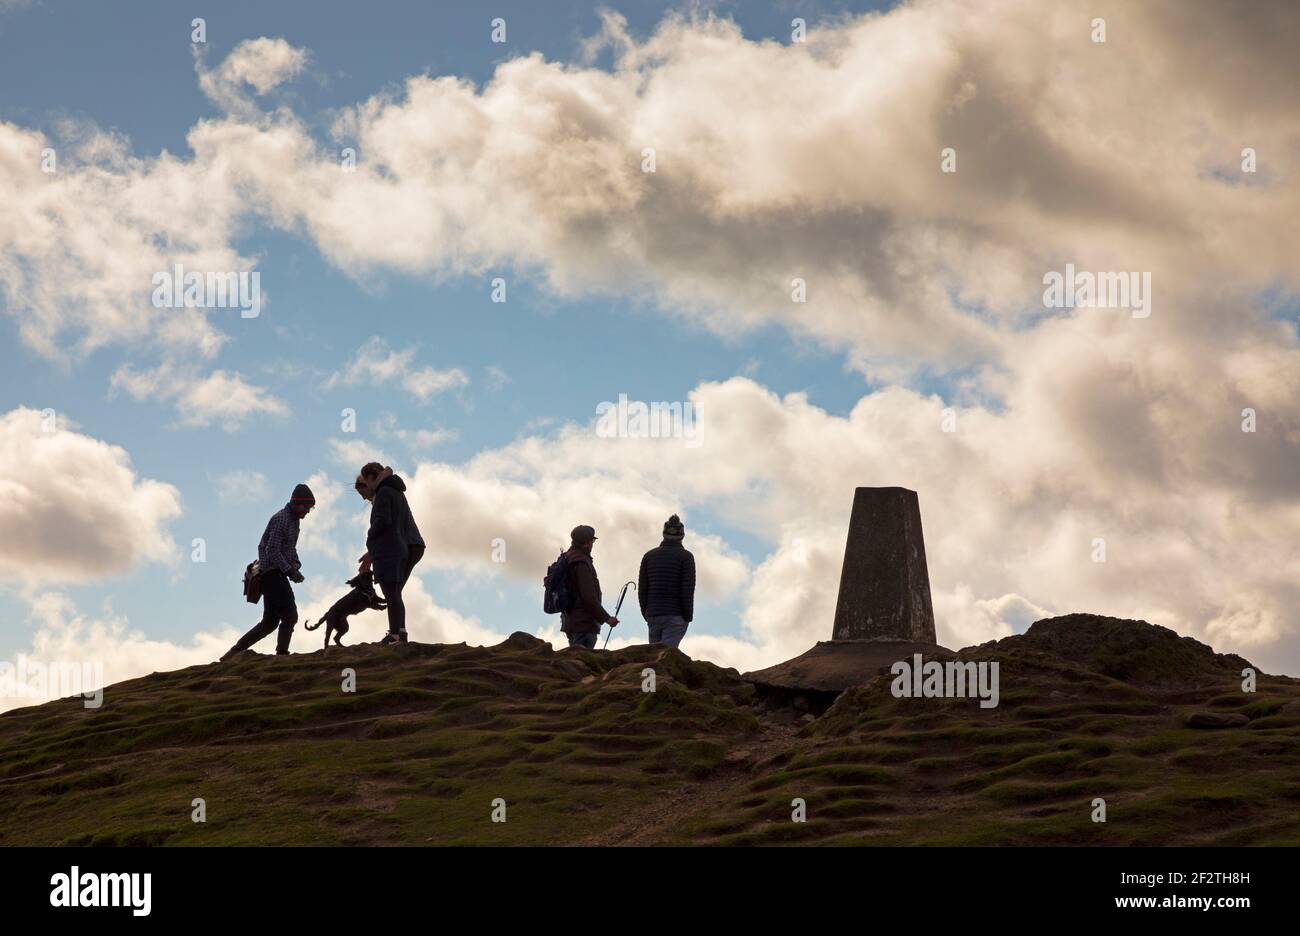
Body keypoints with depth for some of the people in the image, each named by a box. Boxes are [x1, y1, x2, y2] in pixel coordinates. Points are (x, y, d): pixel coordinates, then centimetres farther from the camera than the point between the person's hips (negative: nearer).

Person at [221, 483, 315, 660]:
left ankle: (234, 652, 12)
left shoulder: (293, 520, 17)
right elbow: (272, 552, -20)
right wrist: (290, 571, -24)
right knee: (290, 616, -13)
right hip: (273, 573, -10)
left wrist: (295, 563, 4)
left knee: (269, 622, 9)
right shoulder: (281, 519, -14)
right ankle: (281, 654, -14)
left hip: (276, 575, 10)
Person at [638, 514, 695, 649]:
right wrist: (688, 617, -3)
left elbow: (641, 589, 9)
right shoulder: (686, 556, -3)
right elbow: (688, 589, -9)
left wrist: (646, 614, 15)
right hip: (676, 616, -4)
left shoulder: (649, 556, 10)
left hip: (653, 615, 4)